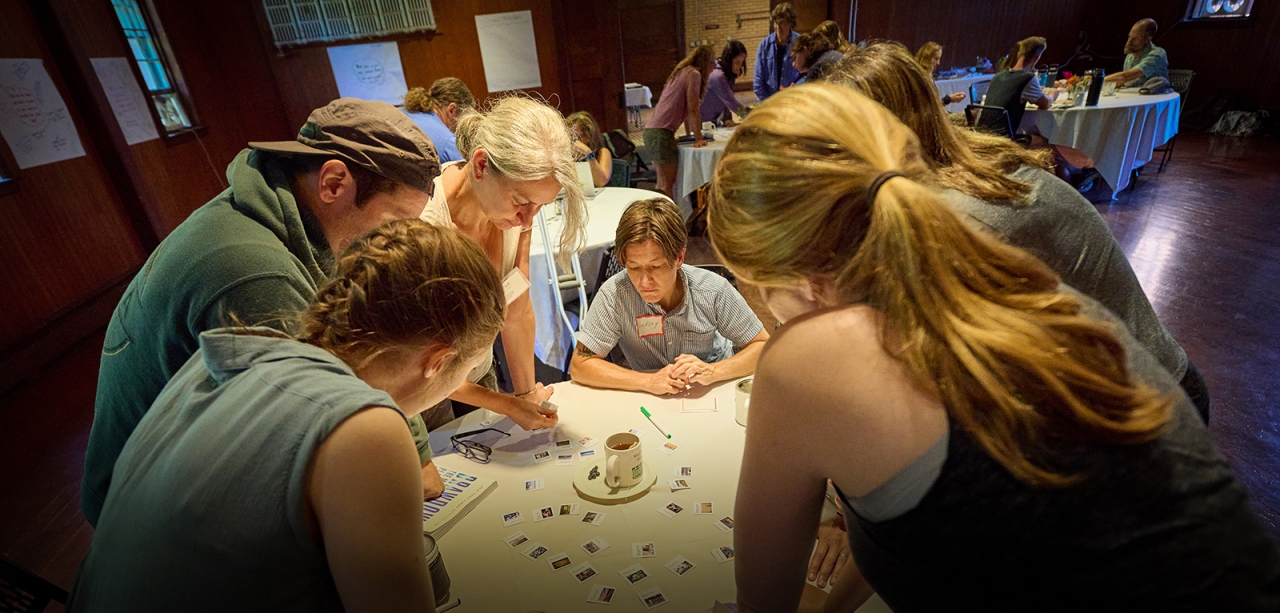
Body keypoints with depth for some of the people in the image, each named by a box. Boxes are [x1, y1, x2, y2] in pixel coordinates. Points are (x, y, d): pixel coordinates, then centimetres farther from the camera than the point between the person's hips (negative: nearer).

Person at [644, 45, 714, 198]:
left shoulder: (680, 73, 24)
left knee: (663, 184, 15)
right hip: (661, 133, -10)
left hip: (650, 131, 10)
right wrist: (698, 139, -3)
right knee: (667, 185, -8)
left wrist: (690, 134, 31)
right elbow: (693, 110, -8)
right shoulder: (694, 74, -3)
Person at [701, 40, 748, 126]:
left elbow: (726, 101, 2)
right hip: (703, 123, -8)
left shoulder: (729, 74, 1)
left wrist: (726, 118, -12)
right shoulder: (718, 77, -26)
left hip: (714, 121, 8)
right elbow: (732, 103, -27)